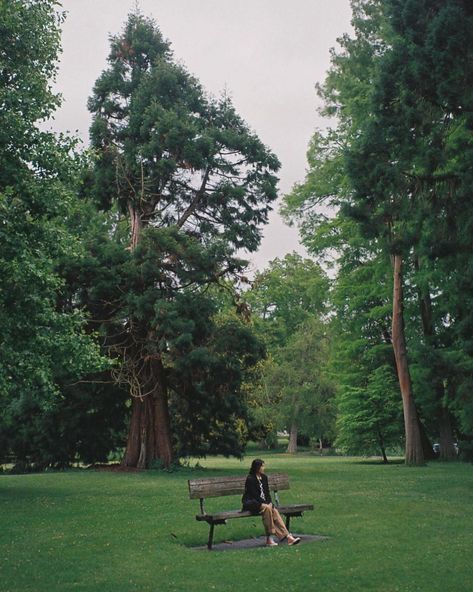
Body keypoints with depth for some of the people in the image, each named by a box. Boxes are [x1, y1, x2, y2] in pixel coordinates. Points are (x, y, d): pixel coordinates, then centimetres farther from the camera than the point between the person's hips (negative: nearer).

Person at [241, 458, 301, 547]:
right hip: (250, 503, -6)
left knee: (274, 510, -21)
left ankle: (287, 536, -27)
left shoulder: (264, 477, 11)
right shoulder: (250, 479, -12)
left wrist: (270, 503, -7)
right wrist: (266, 503, -19)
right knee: (267, 508, -32)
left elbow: (267, 492, 11)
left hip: (263, 502, 6)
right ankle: (269, 538, -29)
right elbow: (254, 495, -16)